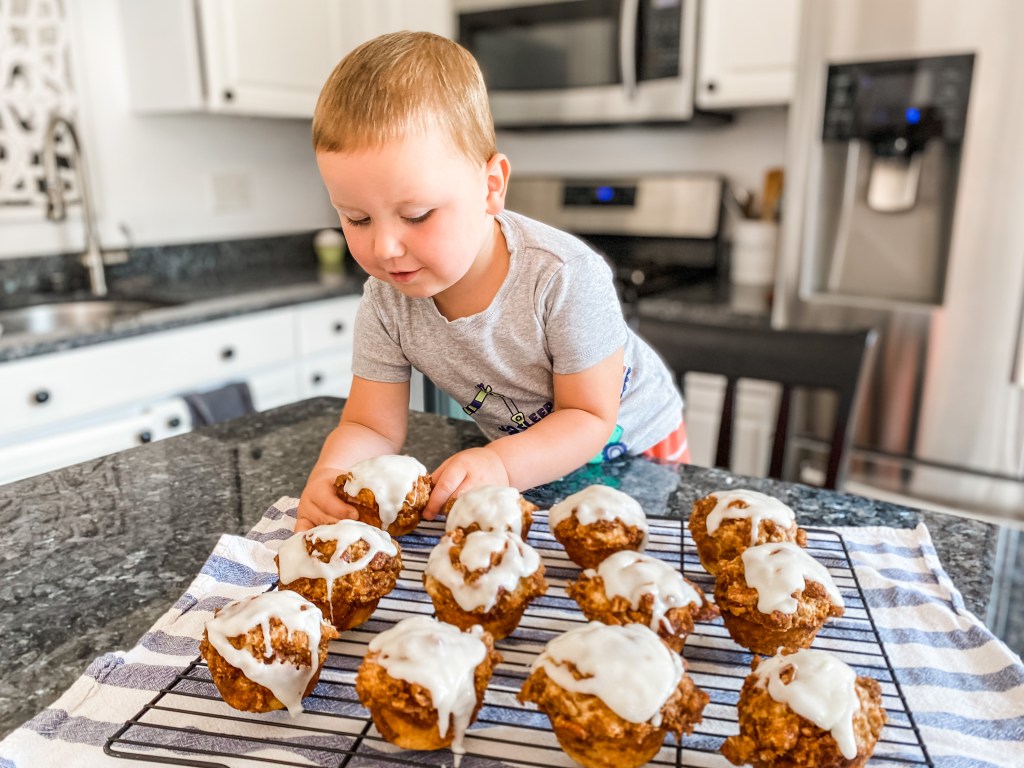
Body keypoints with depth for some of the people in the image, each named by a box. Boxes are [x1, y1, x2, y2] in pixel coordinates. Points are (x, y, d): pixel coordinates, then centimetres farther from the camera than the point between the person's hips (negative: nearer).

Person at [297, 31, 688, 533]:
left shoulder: (565, 277, -33)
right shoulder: (385, 301, -18)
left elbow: (589, 418, -25)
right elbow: (372, 426, -13)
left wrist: (502, 466, -43)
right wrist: (329, 473, -35)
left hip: (630, 445, -4)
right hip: (517, 455, 4)